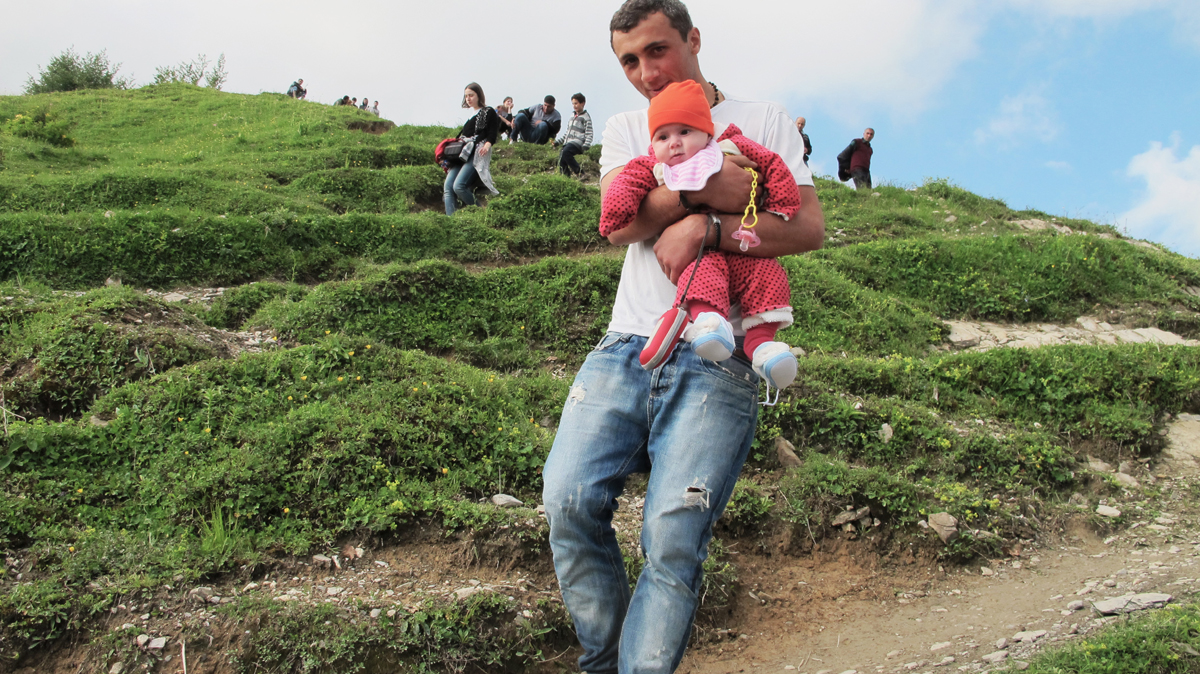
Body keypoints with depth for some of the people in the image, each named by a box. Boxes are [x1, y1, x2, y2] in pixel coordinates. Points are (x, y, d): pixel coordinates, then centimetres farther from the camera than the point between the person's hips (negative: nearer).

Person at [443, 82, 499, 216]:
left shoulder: (488, 113, 5)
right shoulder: (469, 115, 26)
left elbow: (492, 133, -6)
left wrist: (488, 144, -25)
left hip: (477, 155, -8)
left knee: (458, 186, -24)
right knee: (447, 188, -9)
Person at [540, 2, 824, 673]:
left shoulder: (764, 121, 12)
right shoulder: (625, 128, 19)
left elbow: (809, 227, -2)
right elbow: (620, 224, 1)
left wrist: (704, 227, -13)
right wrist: (706, 188, -10)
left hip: (716, 360, -2)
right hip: (628, 345, 3)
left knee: (673, 534, -19)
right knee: (570, 498, -17)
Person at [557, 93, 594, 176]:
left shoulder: (586, 117, 2)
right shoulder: (572, 116, 25)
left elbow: (589, 134, -6)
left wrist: (586, 145, -21)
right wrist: (558, 141, 24)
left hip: (577, 142, -7)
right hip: (568, 143, 7)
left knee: (566, 152, -32)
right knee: (561, 161, -10)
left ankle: (579, 172, -23)